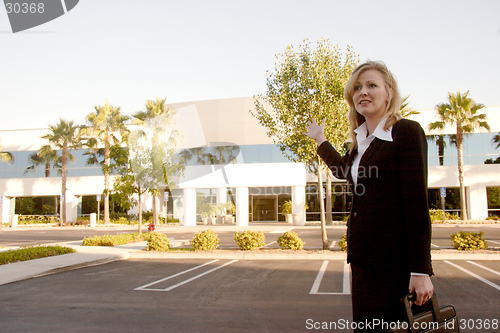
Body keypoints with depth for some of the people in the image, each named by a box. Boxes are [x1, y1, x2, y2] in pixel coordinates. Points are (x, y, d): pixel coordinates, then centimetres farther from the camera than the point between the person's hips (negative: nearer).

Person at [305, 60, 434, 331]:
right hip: (363, 258, 7)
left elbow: (417, 203, -14)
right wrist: (320, 141, 47)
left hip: (394, 261, -7)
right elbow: (342, 168, 36)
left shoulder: (407, 131, -8)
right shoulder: (361, 140, 13)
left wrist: (421, 271, -18)